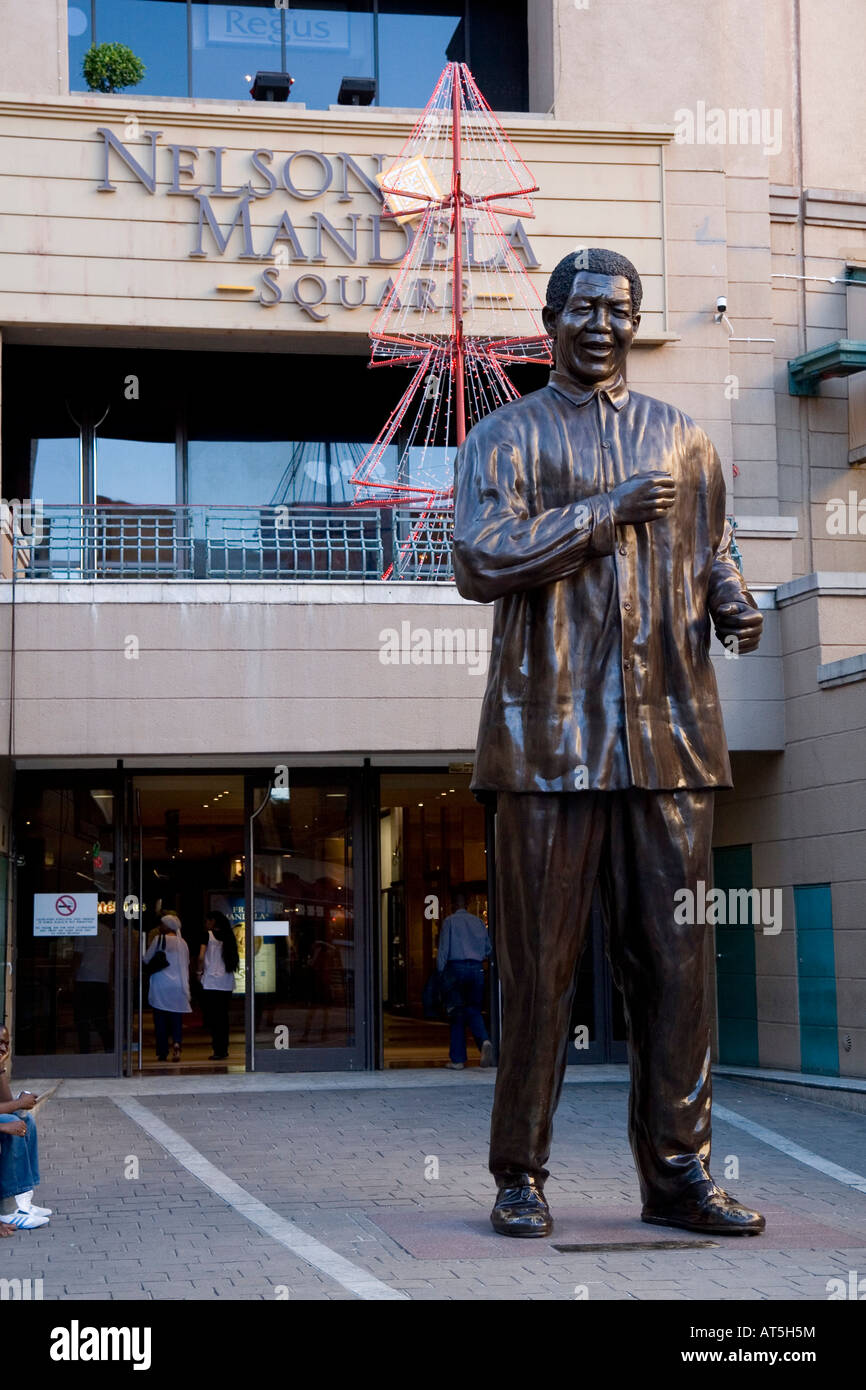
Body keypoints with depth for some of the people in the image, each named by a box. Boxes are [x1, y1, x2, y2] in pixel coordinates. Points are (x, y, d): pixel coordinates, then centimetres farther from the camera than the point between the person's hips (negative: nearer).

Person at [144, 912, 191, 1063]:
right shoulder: (182, 943, 5)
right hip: (178, 988, 3)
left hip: (160, 986, -3)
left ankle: (162, 1053, 2)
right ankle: (176, 1042, -18)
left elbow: (147, 959, -2)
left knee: (160, 1020, 3)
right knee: (176, 1019, 7)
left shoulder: (159, 939, -7)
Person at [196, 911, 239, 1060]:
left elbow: (201, 957, -11)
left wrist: (199, 972, 2)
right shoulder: (229, 937, 10)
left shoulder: (208, 935, -5)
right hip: (227, 982, 5)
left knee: (211, 1017, -1)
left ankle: (218, 1051, -6)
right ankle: (223, 1049, 13)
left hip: (211, 982, -5)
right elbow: (234, 957, 10)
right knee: (223, 1017, 12)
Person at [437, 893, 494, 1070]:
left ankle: (457, 1059, 4)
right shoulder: (478, 921, 9)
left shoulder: (449, 921, -2)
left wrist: (440, 969, 2)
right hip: (476, 968, 3)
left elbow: (443, 948, -5)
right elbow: (488, 948, 13)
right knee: (474, 1011, 9)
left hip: (456, 967, -3)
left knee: (457, 1014, 3)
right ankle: (484, 1041, -20)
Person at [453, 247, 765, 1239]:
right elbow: (479, 561, -7)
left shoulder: (681, 439, 19)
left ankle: (677, 1174, 10)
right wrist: (606, 514, -11)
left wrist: (734, 607, 2)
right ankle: (520, 1177, 10)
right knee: (540, 962, 0)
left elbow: (712, 554, 24)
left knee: (675, 958, 2)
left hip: (670, 731, 3)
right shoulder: (505, 436, 7)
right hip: (552, 730, -3)